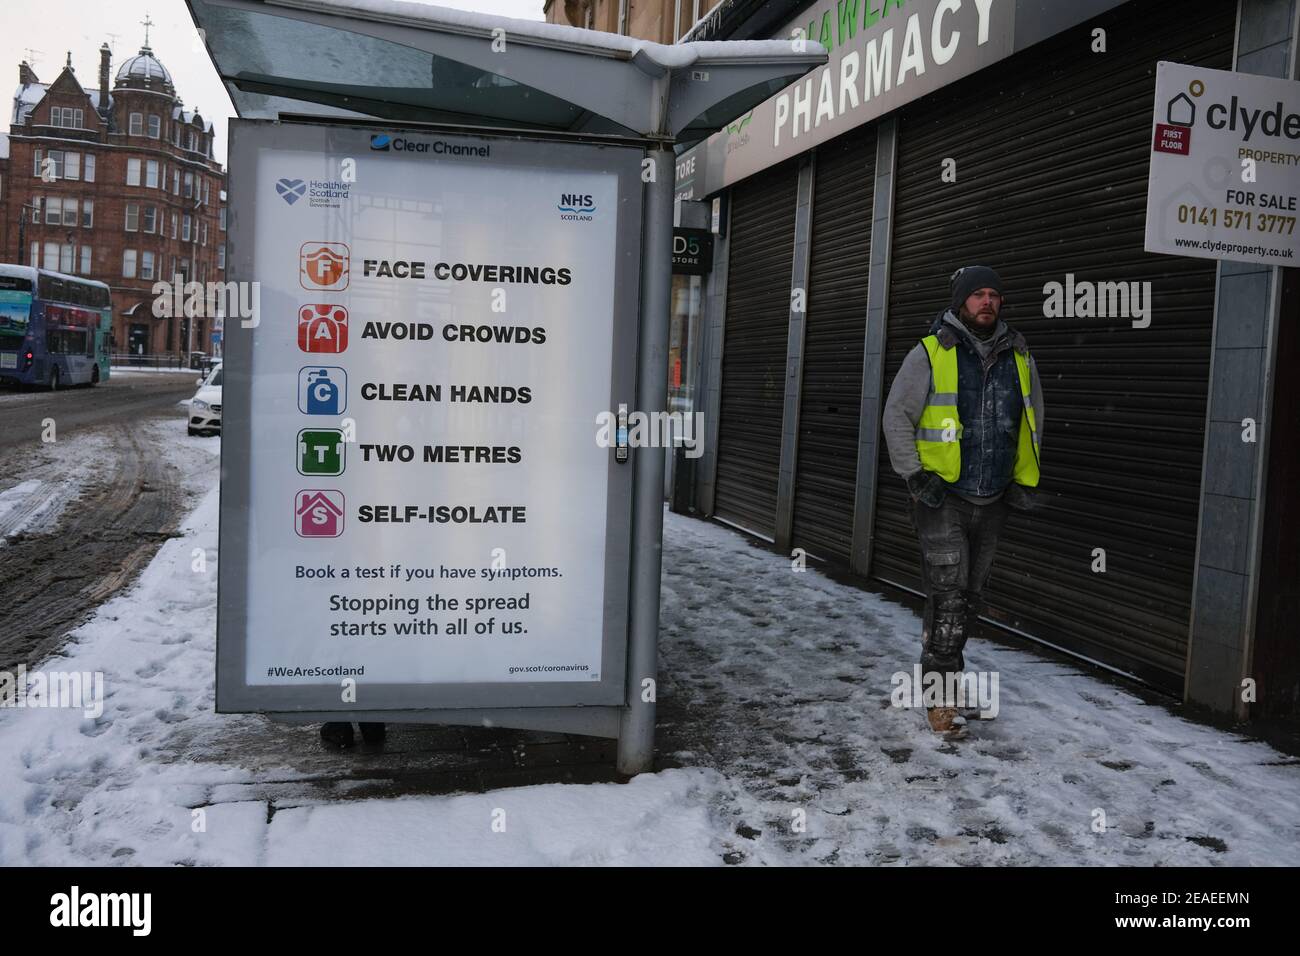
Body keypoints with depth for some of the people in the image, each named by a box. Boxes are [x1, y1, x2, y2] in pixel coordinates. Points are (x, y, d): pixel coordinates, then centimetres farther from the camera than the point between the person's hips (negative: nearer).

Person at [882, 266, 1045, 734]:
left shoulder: (1019, 356, 8)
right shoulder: (930, 353, -6)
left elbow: (1033, 419, 20)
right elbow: (897, 415, -4)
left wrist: (1025, 480, 12)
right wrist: (914, 475, -12)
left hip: (992, 501, 5)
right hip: (943, 498, -5)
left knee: (970, 598, 14)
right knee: (948, 597, -9)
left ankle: (942, 671, 30)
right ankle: (940, 696, 0)